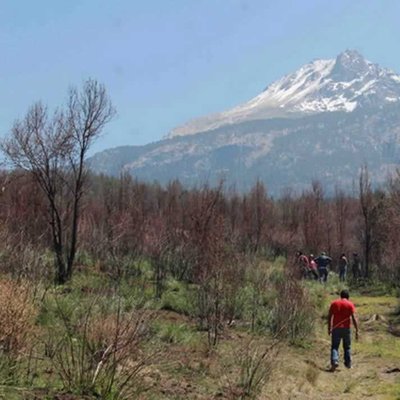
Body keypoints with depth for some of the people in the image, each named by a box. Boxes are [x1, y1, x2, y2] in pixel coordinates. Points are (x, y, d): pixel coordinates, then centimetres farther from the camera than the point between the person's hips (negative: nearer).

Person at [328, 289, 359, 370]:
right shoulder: (350, 304, -2)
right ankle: (348, 363, 18)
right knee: (347, 347, 14)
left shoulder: (334, 303, 3)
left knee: (335, 346, 3)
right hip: (346, 328, 0)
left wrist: (329, 328, 10)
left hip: (336, 328, 0)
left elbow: (329, 316, 2)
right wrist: (357, 331, -7)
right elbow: (354, 318, -9)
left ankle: (334, 361, -16)